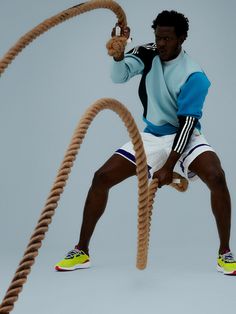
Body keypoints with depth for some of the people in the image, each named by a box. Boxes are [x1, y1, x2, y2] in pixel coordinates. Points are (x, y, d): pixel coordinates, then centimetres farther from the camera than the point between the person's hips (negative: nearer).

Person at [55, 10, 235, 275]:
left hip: (184, 136, -4)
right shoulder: (148, 54, -5)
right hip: (151, 136, 4)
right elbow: (119, 76, -20)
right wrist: (118, 53, -41)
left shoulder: (193, 75, -19)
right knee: (102, 177, -8)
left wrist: (168, 166, -24)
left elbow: (186, 124, -21)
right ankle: (81, 251, 4)